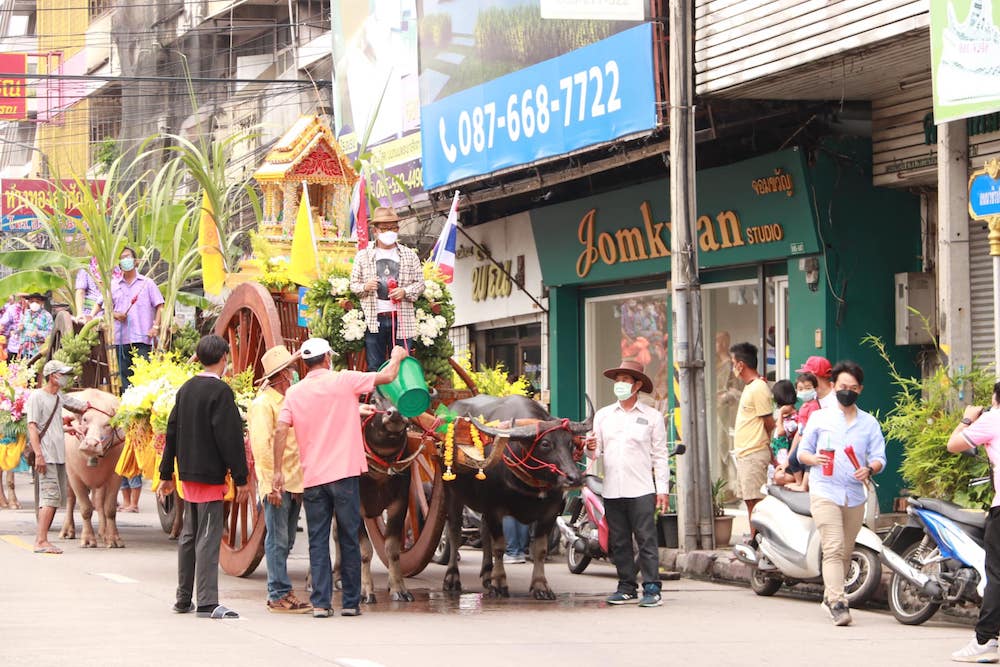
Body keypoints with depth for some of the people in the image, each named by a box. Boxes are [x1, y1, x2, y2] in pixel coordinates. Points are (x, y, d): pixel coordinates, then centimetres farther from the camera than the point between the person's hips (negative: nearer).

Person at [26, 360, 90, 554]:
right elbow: (32, 426, -12)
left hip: (59, 454, 9)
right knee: (50, 496, -14)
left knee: (58, 496, 9)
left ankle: (42, 538, 15)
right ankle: (41, 541, -15)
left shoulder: (60, 397, 16)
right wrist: (38, 454, -19)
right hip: (45, 454, -9)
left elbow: (83, 407, 26)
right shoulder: (37, 396, -6)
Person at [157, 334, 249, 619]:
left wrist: (166, 475, 20)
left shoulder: (186, 389, 10)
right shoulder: (220, 391, -13)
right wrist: (240, 478, -14)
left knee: (189, 535, 16)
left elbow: (172, 432, 14)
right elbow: (230, 437, -17)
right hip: (210, 475, -8)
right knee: (208, 537, -7)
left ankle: (183, 599, 22)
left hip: (188, 474, 8)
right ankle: (207, 603, -9)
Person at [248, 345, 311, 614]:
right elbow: (261, 446, -15)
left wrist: (299, 481, 15)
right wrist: (271, 484, -20)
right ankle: (280, 595, -4)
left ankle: (279, 593, 16)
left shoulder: (288, 402, 18)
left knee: (285, 541, 11)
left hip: (294, 483, 8)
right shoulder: (263, 404, -9)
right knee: (278, 540, -6)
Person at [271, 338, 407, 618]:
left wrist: (278, 471, 0)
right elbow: (387, 376, 0)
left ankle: (320, 603, -2)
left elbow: (281, 430, -4)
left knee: (317, 542, 5)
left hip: (312, 479, 2)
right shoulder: (343, 381, -2)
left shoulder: (294, 393, 6)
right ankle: (351, 602, 9)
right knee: (349, 540, 6)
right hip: (344, 474, -2)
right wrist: (397, 357, 21)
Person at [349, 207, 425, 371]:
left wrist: (405, 292, -10)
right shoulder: (363, 256, 12)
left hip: (401, 319, 0)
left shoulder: (409, 256, 12)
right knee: (374, 368, 0)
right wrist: (365, 287, -9)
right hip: (374, 319, 0)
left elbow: (420, 283, 10)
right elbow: (353, 284, 13)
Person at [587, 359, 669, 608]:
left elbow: (660, 455, 4)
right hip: (612, 491, 4)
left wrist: (663, 489, -2)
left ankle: (651, 589, -6)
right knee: (619, 542, 6)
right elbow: (598, 451, 13)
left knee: (646, 540, -7)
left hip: (641, 490, -4)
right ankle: (627, 587, 13)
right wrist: (592, 449, -11)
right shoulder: (603, 415, 14)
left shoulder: (652, 417, 5)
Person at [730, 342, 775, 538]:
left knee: (756, 500, -11)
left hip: (754, 454, -10)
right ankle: (753, 540, 16)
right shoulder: (750, 387, 17)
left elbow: (770, 423, -13)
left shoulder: (758, 389, -15)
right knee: (749, 501, 12)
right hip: (744, 455, 10)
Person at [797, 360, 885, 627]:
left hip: (855, 494, 3)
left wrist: (869, 470, -17)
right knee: (833, 548, -17)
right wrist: (814, 459, -13)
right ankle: (837, 603, -23)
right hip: (825, 492, -3)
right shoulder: (819, 418, 9)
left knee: (845, 553, 10)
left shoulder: (869, 423, 13)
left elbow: (879, 457, 6)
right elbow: (802, 451, 10)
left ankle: (830, 597, 27)